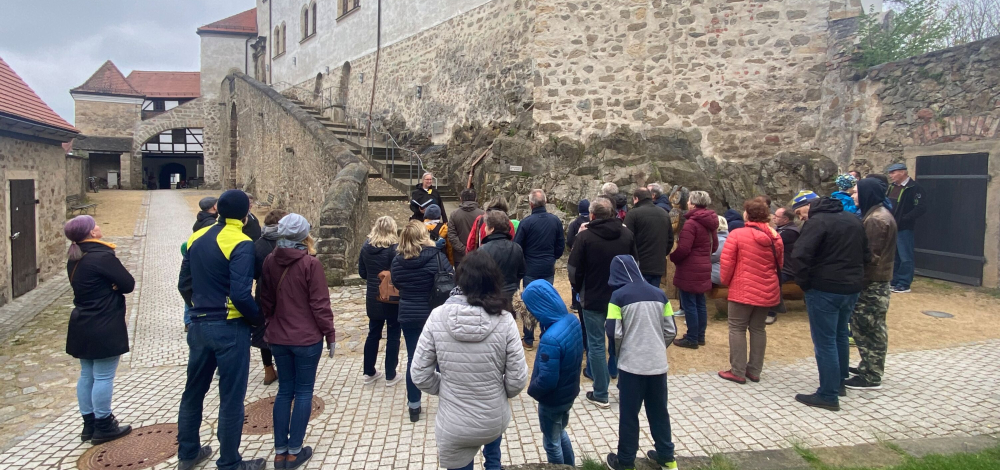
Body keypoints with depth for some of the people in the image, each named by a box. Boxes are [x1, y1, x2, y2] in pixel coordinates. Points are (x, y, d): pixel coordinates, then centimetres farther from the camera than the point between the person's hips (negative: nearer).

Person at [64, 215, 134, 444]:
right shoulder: (102, 256, -19)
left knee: (87, 375, 15)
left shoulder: (74, 259, 8)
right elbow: (128, 284, -18)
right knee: (104, 377, 0)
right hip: (104, 328, -9)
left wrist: (107, 287, -4)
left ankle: (89, 424, 24)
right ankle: (103, 427, 8)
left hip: (82, 326, 9)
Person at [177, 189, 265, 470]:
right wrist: (259, 318, -8)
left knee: (194, 391, 20)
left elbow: (184, 284, 11)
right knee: (231, 398, 5)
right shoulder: (241, 244, -17)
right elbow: (240, 294, -24)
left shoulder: (197, 238, 6)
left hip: (198, 326, 7)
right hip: (229, 328, -7)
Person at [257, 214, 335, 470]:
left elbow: (265, 300, 9)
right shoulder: (311, 263, -15)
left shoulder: (270, 261, 0)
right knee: (303, 392, 6)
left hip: (278, 337, 5)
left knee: (284, 390, 14)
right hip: (307, 338, -5)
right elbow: (320, 304, -14)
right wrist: (330, 334, -4)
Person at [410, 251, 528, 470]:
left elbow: (420, 375, -9)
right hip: (495, 420, 1)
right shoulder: (504, 321, -17)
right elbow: (518, 379, -12)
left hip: (453, 426, 0)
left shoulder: (438, 317, -15)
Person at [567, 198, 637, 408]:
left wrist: (578, 289, 7)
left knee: (596, 345, 5)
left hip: (594, 299, -4)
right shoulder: (627, 234, 0)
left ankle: (600, 394, 10)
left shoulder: (585, 237, -14)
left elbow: (574, 269, -11)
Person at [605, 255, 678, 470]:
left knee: (628, 414, 9)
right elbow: (671, 331, 6)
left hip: (632, 364, -4)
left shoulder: (619, 296, -9)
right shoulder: (659, 294, 4)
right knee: (659, 411, 19)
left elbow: (615, 334, -11)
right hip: (658, 364, 4)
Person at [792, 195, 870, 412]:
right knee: (840, 336, 22)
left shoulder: (817, 221, -14)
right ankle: (839, 383, 33)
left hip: (825, 289, -8)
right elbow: (866, 253, 18)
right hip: (852, 287, 8)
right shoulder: (853, 220, 13)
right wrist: (853, 274, 18)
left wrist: (803, 281, -13)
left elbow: (800, 254, -25)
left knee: (825, 342, -3)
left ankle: (828, 396, 1)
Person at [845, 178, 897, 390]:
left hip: (872, 282, -10)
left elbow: (870, 255, -22)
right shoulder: (877, 214, 14)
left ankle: (871, 377, 4)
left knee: (869, 328, -3)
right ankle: (868, 367, 29)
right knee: (867, 326, 18)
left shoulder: (876, 219, -19)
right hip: (875, 280, 10)